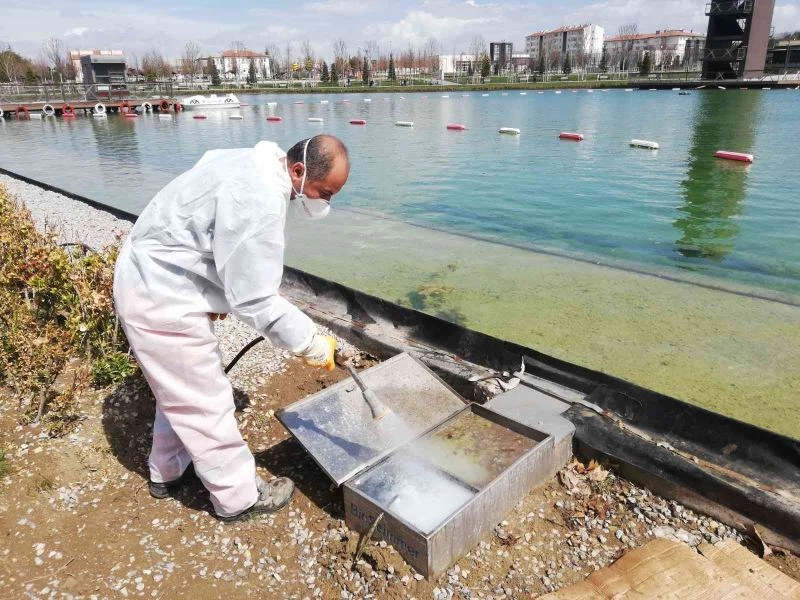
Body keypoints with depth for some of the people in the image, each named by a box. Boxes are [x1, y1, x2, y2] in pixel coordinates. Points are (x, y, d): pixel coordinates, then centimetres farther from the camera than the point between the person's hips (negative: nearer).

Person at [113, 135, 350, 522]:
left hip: (152, 278, 10)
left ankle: (167, 472, 45)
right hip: (160, 300, -10)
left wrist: (214, 291, 14)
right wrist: (311, 344, -18)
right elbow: (255, 301, -28)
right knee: (206, 402, 3)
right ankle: (239, 497, 22)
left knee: (181, 389, 24)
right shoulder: (260, 203, -30)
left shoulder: (255, 165, 3)